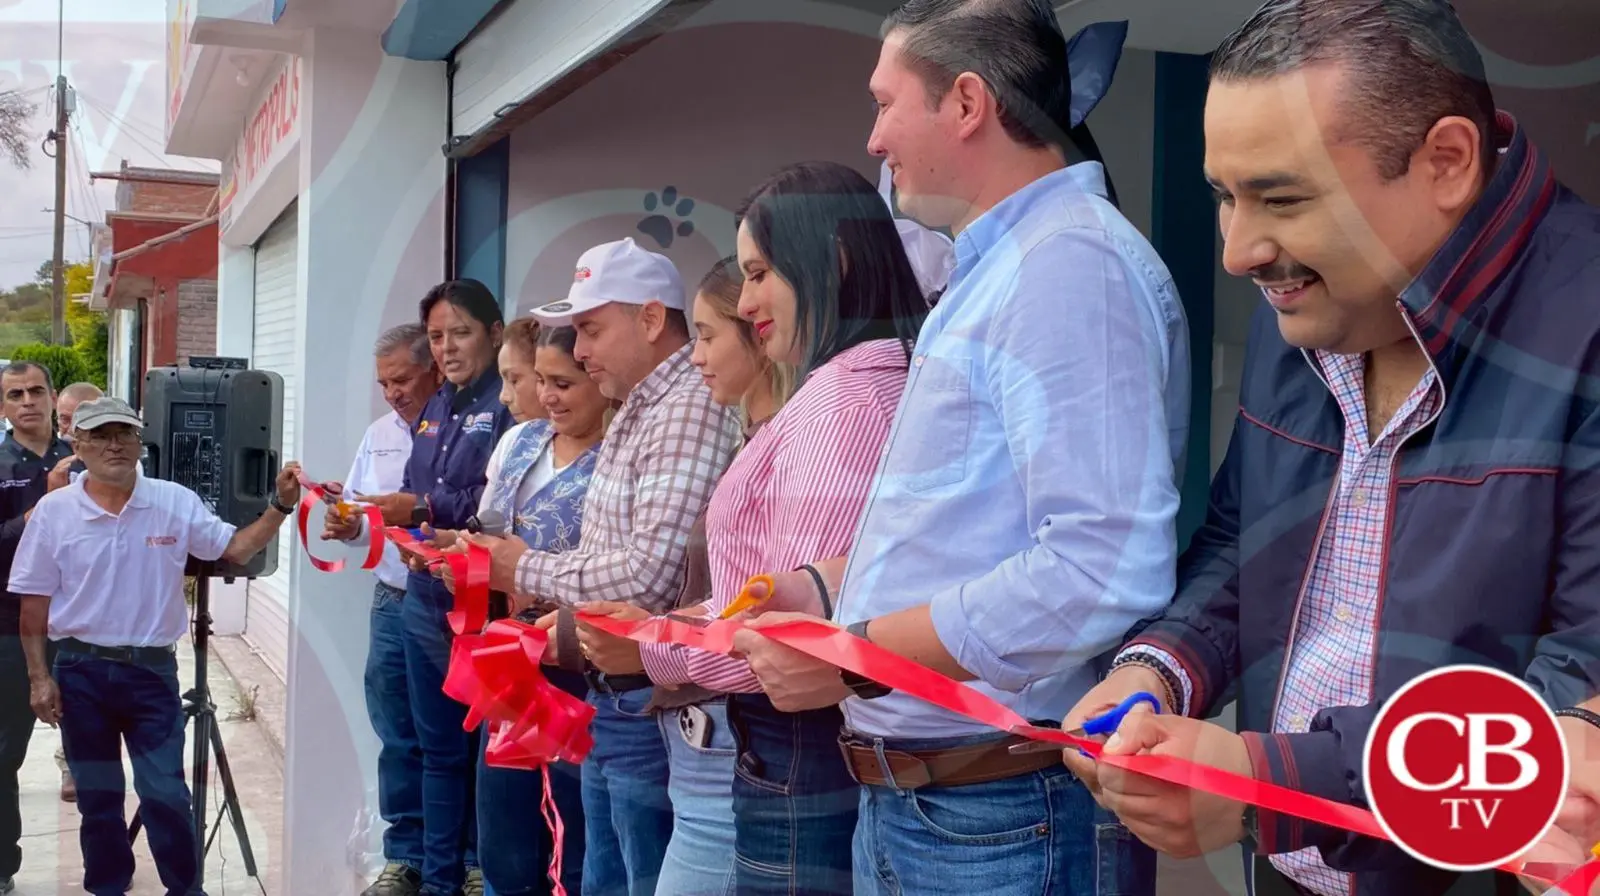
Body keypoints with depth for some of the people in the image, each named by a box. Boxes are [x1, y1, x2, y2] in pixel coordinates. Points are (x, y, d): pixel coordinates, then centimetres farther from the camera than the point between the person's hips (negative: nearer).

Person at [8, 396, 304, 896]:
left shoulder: (175, 502, -2)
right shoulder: (53, 512, -3)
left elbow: (237, 549, -2)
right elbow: (35, 603, 0)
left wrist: (281, 505, -16)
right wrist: (39, 678, -3)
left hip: (152, 671, 0)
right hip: (80, 672, 1)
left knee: (165, 794, -1)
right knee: (97, 796, 12)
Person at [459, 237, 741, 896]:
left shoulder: (691, 410, -18)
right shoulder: (634, 413, 15)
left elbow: (650, 574, -27)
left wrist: (528, 571, -12)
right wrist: (554, 606, 3)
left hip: (652, 706, -10)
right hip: (609, 699, 10)